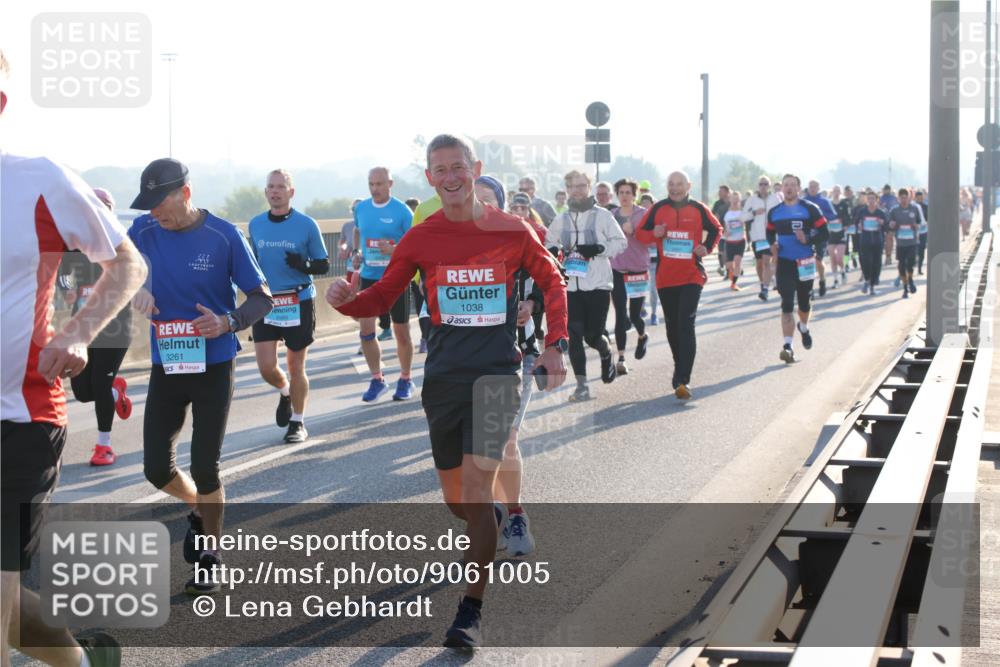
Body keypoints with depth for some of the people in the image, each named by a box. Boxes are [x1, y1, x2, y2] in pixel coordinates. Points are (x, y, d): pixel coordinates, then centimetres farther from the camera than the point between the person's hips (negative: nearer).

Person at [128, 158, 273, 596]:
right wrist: (134, 288, -14)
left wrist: (228, 322, -26)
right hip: (165, 367, 3)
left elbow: (262, 298, -6)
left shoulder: (223, 236, -12)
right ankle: (200, 510, 36)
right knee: (157, 469, 4)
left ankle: (209, 558, 18)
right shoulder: (143, 232, -3)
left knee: (205, 468, -1)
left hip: (214, 367, -3)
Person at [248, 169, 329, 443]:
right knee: (266, 367, -4)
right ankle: (285, 392, 31)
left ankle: (298, 423, 21)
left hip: (299, 303, -3)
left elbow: (324, 265, -2)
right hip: (265, 304, 3)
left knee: (296, 366, 5)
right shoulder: (256, 225, 5)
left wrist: (304, 265, -22)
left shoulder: (307, 225, -6)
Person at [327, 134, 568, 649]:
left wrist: (555, 346, 3)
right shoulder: (421, 239, 2)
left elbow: (552, 281, 12)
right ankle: (493, 522, 48)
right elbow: (381, 297, 5)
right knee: (457, 500, 9)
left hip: (496, 375, -3)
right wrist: (345, 299, -17)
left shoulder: (512, 231, -2)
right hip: (443, 377, 3)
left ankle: (471, 612, -9)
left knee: (476, 484, -17)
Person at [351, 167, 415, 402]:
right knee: (366, 330, -3)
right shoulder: (361, 208, 4)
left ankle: (405, 380, 21)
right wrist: (357, 252, 6)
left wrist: (394, 251, -25)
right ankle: (377, 380, 9)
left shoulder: (402, 211, -11)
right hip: (369, 277, 4)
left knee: (401, 332, 6)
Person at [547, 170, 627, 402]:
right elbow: (548, 243, 20)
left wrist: (599, 249, -17)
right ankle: (581, 386, 2)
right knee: (574, 335, -4)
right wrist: (552, 251, -3)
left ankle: (606, 354, 35)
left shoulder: (602, 215, -2)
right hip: (570, 285, 3)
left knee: (593, 335, -1)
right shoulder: (561, 220, 9)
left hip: (597, 284, -3)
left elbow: (621, 242, -2)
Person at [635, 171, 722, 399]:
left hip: (692, 276, -3)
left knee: (686, 324, -15)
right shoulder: (658, 209, 3)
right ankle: (680, 370, 32)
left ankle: (683, 380, -19)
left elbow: (716, 229, 16)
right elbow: (640, 233, 8)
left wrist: (707, 247, -2)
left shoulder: (698, 209, 1)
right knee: (672, 326, 12)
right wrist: (654, 234, -14)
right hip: (665, 277, 3)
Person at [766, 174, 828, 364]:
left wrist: (808, 240, -23)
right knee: (787, 304, -11)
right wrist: (772, 245, -2)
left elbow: (824, 234, -5)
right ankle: (788, 346, -17)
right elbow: (770, 233, 20)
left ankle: (803, 327, 49)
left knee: (804, 301, 16)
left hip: (805, 263, -1)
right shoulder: (774, 212, 6)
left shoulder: (810, 209, -5)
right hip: (784, 263, 1)